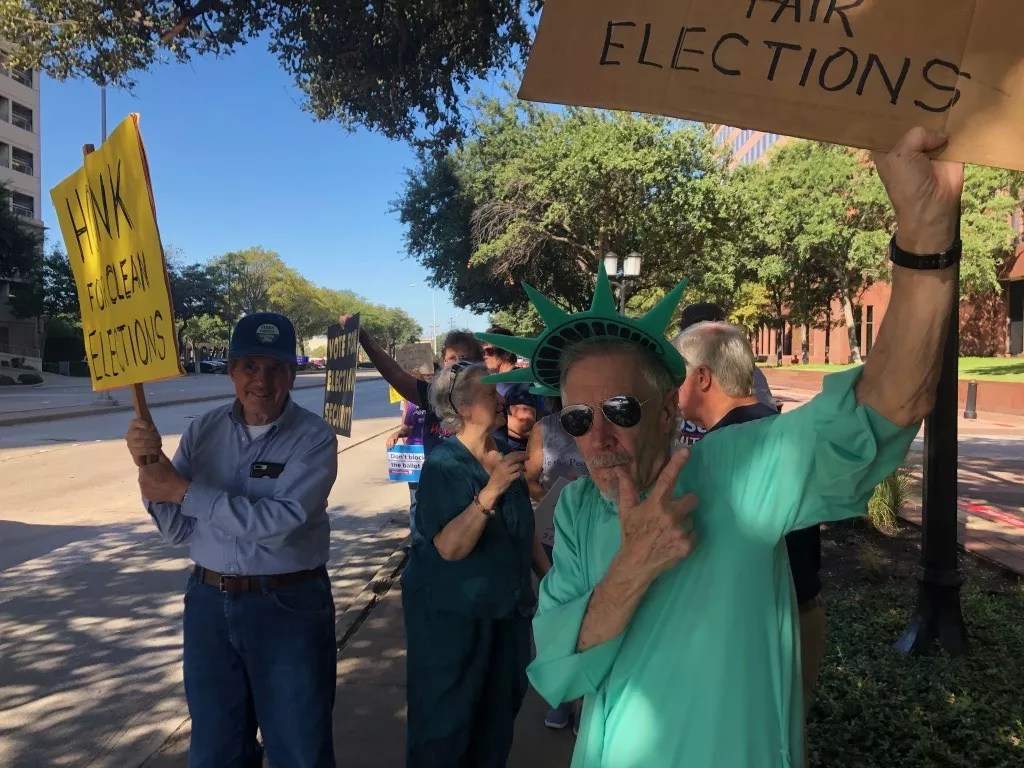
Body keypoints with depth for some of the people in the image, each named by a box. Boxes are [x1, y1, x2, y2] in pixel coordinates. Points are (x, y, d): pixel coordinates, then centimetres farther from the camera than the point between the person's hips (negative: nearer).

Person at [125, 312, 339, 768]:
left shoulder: (314, 438, -13)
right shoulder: (203, 431, 1)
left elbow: (280, 521, -25)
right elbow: (178, 530, 2)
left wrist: (185, 491, -21)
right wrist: (151, 468, -14)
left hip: (289, 607, -4)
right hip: (209, 603, 4)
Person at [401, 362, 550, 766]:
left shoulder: (506, 456, 1)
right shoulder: (443, 466, -18)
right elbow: (449, 547, -28)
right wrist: (491, 491, -36)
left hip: (507, 610, 6)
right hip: (451, 616, -6)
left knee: (499, 715, 18)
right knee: (446, 722, 6)